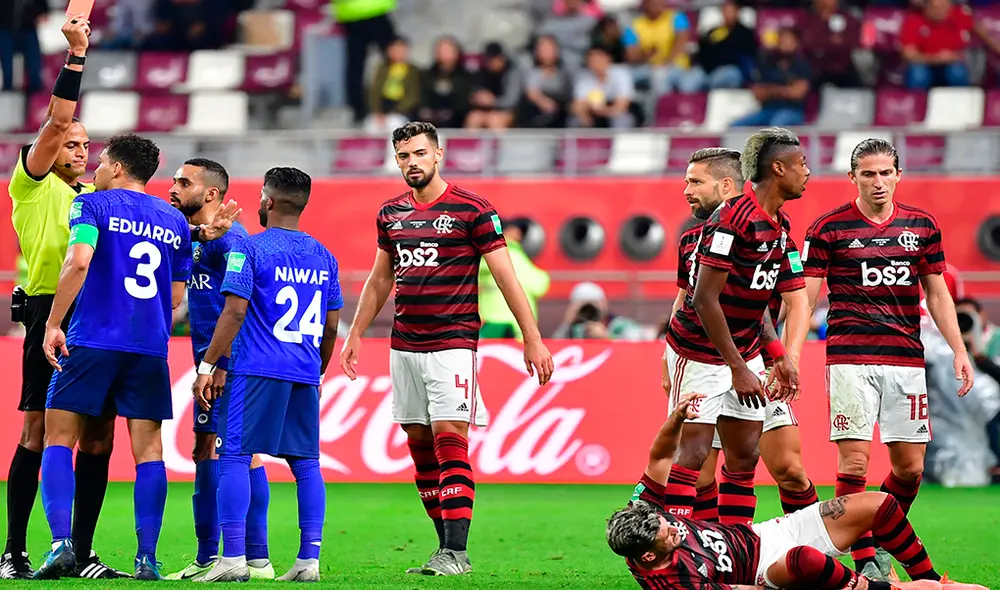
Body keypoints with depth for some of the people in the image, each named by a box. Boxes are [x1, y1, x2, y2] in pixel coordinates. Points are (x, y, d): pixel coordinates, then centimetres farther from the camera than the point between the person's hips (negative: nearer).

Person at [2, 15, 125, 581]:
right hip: (50, 312, -6)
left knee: (97, 434, 3)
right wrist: (76, 53, -8)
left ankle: (83, 554, 8)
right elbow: (58, 120, -6)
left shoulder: (95, 194, 22)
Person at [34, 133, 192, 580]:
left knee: (59, 439, 3)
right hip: (151, 349, 4)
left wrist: (52, 324, -13)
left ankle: (61, 543, -12)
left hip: (92, 340, -4)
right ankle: (147, 558, -2)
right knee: (148, 451, 5)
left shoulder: (92, 205, 0)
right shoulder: (175, 221, 15)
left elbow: (79, 260, -16)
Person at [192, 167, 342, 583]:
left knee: (234, 456, -4)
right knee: (306, 463, 8)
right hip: (305, 376, 6)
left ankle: (233, 559, -11)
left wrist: (207, 366, -5)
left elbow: (234, 312, -10)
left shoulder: (250, 249, -4)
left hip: (257, 372, -6)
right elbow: (331, 327, 16)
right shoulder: (323, 256, 14)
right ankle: (309, 560, 4)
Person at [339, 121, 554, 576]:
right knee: (419, 445, 5)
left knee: (450, 440, -13)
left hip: (452, 345, -6)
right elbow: (379, 279, 24)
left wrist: (533, 341, -8)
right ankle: (445, 548, 11)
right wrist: (355, 334, 23)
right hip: (404, 347, 6)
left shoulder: (471, 209, -5)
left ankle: (456, 552, -14)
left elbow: (506, 277, -5)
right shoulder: (391, 213, 11)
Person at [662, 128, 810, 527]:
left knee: (745, 456, 8)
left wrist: (780, 356, 8)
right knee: (693, 453, -10)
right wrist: (738, 369, -21)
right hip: (700, 354, -9)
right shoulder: (734, 219, -22)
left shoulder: (778, 225, 7)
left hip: (745, 352, 9)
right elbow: (705, 300, -22)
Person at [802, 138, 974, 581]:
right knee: (854, 461, -10)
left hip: (906, 360, 3)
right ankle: (865, 561, -4)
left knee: (910, 466, 3)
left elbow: (937, 296, 15)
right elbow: (805, 297, -2)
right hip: (850, 358, -3)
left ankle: (880, 542, 25)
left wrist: (959, 351, 7)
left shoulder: (922, 225, 10)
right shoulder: (829, 228, 0)